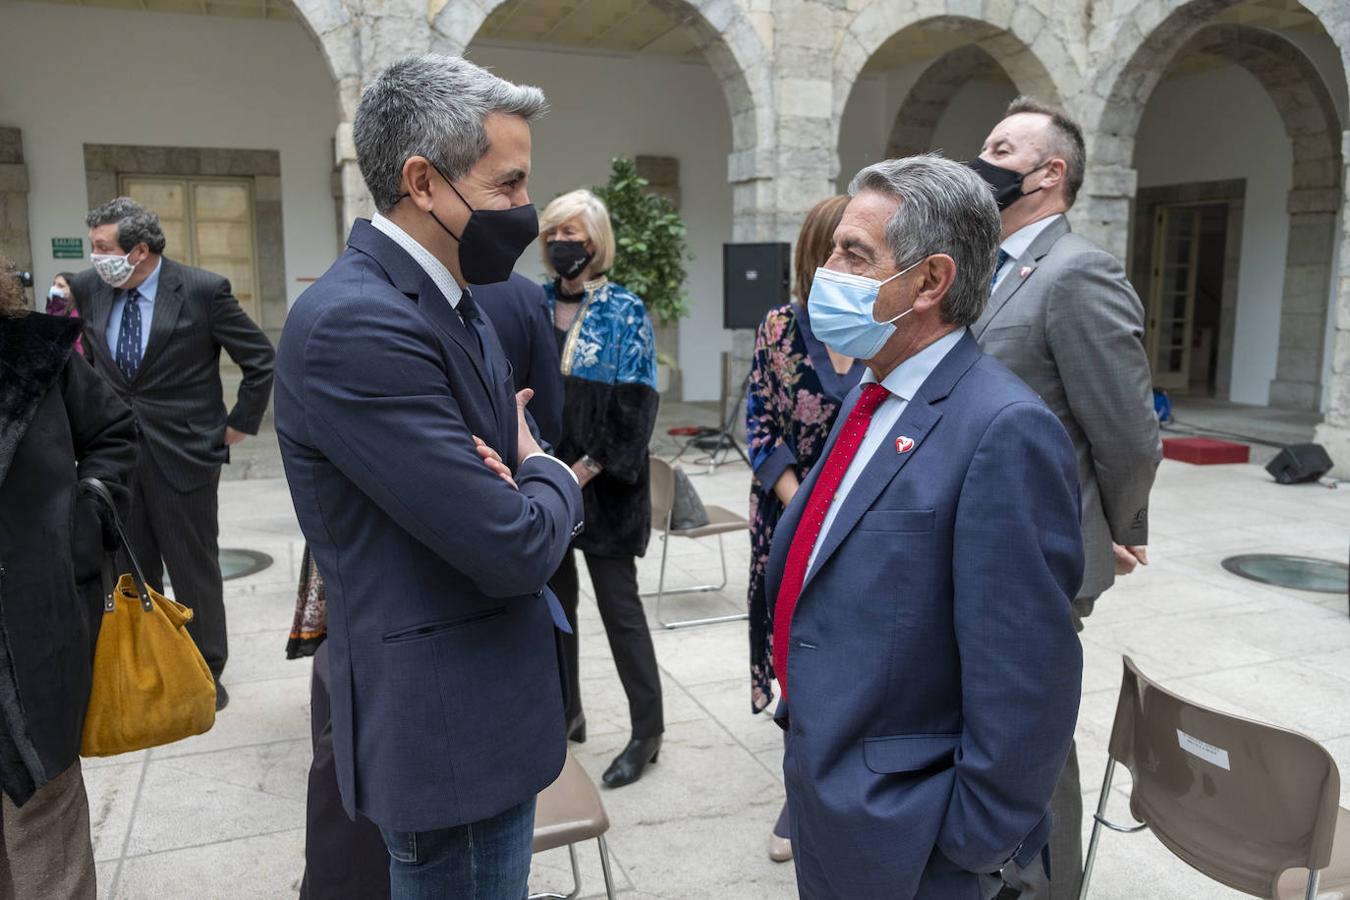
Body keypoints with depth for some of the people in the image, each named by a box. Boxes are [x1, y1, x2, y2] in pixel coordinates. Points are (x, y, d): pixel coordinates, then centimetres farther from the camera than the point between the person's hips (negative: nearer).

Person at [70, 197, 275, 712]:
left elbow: (260, 359, -5)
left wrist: (239, 425, -2)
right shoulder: (88, 289, 2)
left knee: (194, 572, 7)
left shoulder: (203, 290, -12)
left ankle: (206, 674, 23)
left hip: (183, 452, -4)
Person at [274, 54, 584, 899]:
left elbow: (522, 460, 12)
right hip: (448, 729, -9)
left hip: (495, 701, 9)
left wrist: (525, 487, -11)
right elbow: (515, 546, -27)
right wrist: (549, 478, -5)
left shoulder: (452, 301, 7)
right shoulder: (355, 324, -24)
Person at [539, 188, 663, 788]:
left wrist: (589, 468, -14)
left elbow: (636, 402, -9)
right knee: (553, 597, 13)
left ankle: (647, 731, 13)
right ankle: (565, 713, 30)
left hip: (603, 485, -5)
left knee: (618, 603, 0)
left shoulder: (625, 312, -4)